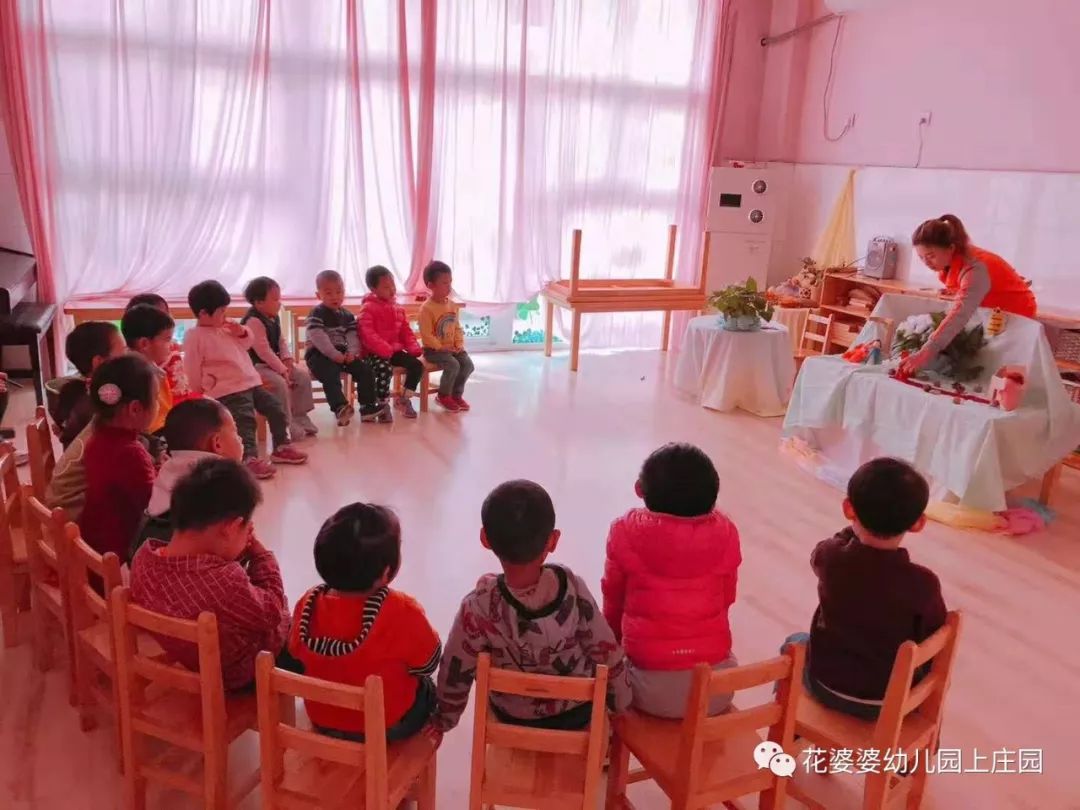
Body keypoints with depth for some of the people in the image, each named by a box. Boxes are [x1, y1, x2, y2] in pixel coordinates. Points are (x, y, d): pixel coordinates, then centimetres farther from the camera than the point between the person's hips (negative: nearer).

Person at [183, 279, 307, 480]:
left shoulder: (225, 329, 15)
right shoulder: (195, 337, -7)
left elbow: (246, 345, 27)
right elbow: (193, 369, -6)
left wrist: (242, 333, 6)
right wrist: (203, 392, -1)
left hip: (251, 383, 8)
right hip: (228, 391, -8)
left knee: (276, 408, 5)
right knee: (245, 420, -24)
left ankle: (281, 447, 16)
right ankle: (249, 458, -25)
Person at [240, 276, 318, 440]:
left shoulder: (274, 318, 8)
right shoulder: (253, 322, -22)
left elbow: (282, 342, 12)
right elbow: (264, 351, -25)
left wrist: (287, 360, -6)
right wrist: (282, 370, -24)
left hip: (272, 362, 10)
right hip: (256, 365, -9)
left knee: (303, 375, 1)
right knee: (280, 383, -30)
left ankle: (300, 418, 10)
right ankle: (287, 427, -17)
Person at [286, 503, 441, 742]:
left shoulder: (308, 604, -18)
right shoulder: (403, 612, -31)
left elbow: (297, 655, 1)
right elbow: (427, 664, -15)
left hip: (322, 719, 4)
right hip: (388, 726, -4)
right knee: (427, 689, 27)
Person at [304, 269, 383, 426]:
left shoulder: (347, 315, 14)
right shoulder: (316, 315, -6)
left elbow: (352, 336, 8)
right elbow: (318, 338, -18)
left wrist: (352, 352, -13)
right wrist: (335, 355, -25)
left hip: (342, 353, 6)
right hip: (319, 355, -6)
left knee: (365, 370, -9)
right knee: (331, 375, -34)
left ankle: (368, 407, -9)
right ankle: (340, 408, -45)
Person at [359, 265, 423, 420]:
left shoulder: (397, 308, 13)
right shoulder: (368, 308, -10)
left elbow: (406, 331, 15)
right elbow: (368, 335, -19)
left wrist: (413, 347, -1)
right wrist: (385, 349, -28)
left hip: (395, 350, 7)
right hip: (374, 352, -7)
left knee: (417, 365, -6)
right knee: (385, 369, -34)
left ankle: (404, 399, 7)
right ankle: (383, 404, -14)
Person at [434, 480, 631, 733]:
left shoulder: (479, 607, -31)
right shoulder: (572, 587, -28)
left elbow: (455, 673, -16)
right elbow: (607, 652, -15)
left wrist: (444, 720, 4)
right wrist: (621, 704, 4)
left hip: (513, 717, 0)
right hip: (578, 712, 0)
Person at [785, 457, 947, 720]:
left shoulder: (830, 557, -21)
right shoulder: (923, 583, -25)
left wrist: (858, 526, 9)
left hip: (827, 686, 0)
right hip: (891, 701, 0)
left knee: (794, 644, 31)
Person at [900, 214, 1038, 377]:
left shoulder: (974, 269, -39)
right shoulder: (952, 258, -13)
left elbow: (960, 314, -55)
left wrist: (926, 353, -66)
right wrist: (954, 291, -17)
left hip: (1017, 311, -7)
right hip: (992, 309, 7)